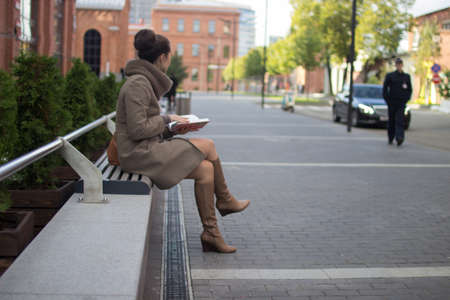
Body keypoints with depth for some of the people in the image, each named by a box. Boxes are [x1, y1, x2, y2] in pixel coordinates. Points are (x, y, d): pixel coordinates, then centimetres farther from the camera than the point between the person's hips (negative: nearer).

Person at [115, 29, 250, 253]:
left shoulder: (146, 82, 15)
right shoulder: (137, 84, -16)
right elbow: (137, 129, -21)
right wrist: (167, 119, -9)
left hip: (148, 148, 9)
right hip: (139, 153, -9)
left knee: (206, 168, -3)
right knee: (208, 146, -9)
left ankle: (211, 234, 0)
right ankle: (224, 200, 12)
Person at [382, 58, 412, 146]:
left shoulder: (407, 76, 9)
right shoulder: (390, 76, 3)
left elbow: (409, 89, 15)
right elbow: (385, 88, 3)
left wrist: (406, 99, 3)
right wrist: (387, 100, -4)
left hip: (401, 102, 0)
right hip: (392, 102, 0)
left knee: (400, 121, -13)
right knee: (391, 121, 7)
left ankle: (399, 138, -24)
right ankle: (390, 139, 22)